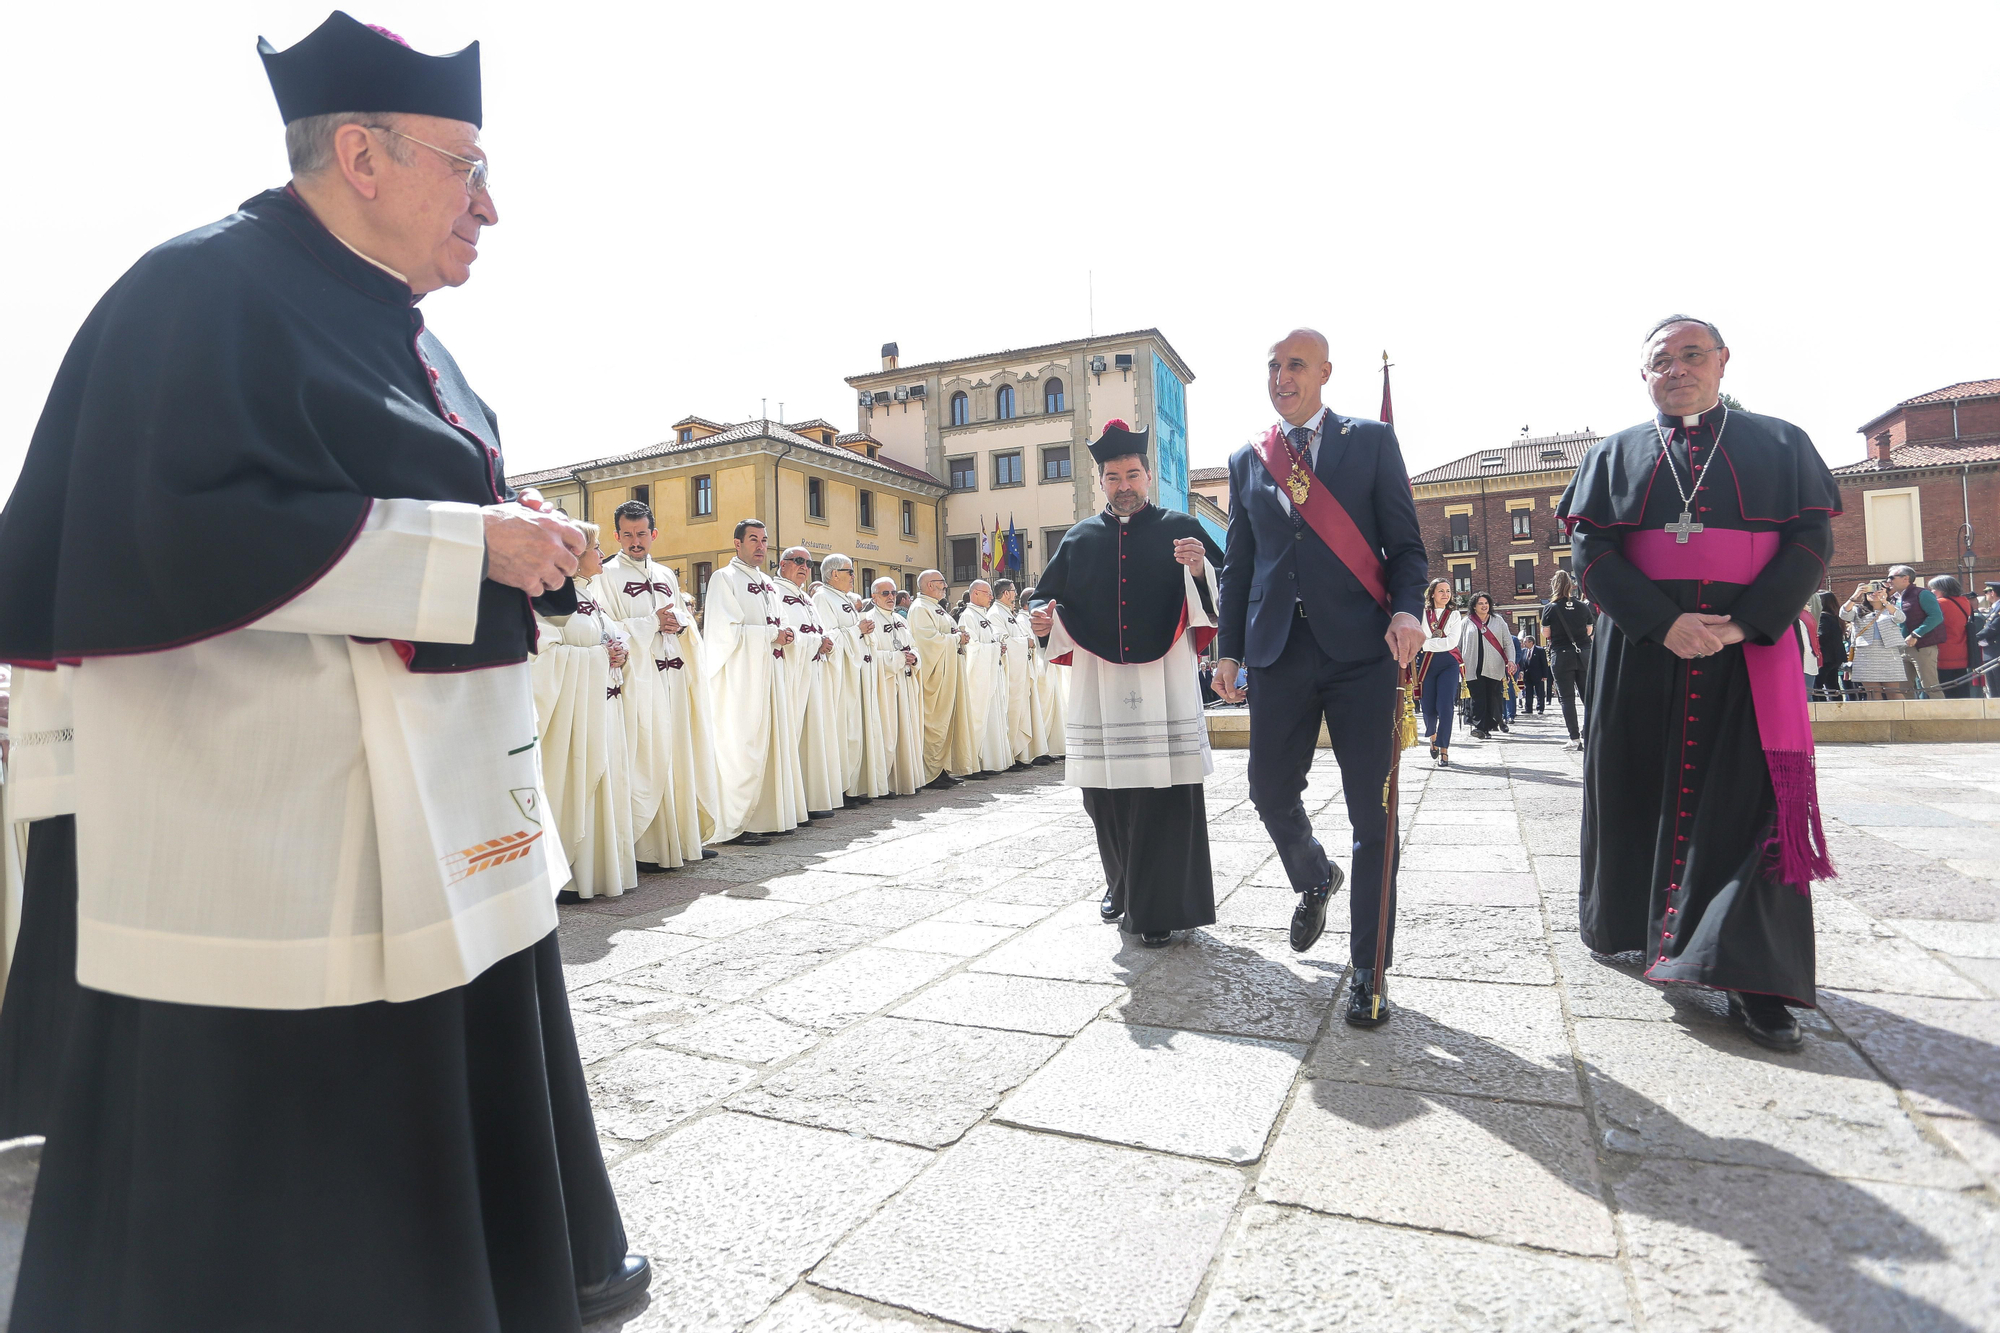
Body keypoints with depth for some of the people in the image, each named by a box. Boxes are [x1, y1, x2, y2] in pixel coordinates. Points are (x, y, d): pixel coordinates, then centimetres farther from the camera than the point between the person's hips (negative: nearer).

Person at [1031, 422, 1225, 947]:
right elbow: (1049, 596, 19)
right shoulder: (1078, 539, 14)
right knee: (1105, 798, 8)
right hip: (1098, 686, 3)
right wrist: (1043, 619, -3)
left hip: (1164, 682, -2)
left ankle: (1160, 907, 8)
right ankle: (1122, 885, 31)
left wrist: (1199, 571, -21)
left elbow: (1222, 597, 0)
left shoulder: (1181, 529, 7)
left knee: (1166, 797, -5)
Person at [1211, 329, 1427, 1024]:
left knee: (1371, 811, 0)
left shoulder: (1372, 440, 7)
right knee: (1270, 791, 6)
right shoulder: (1246, 460, 15)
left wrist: (1407, 608, -15)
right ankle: (1314, 880, 39)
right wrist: (1229, 648, 11)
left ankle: (1367, 971, 14)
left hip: (1360, 646, -3)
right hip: (1278, 650, 3)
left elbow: (1406, 542, 3)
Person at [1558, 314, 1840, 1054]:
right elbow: (1591, 551, -1)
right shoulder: (1614, 455, 10)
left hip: (1751, 648, 0)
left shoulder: (1781, 445, 11)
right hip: (1642, 652, 1)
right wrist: (1663, 622, -14)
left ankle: (1753, 978, -1)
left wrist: (1746, 623, -13)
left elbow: (1811, 540, 2)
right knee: (1639, 789, 7)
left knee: (1752, 801, -4)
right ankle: (1628, 921, 25)